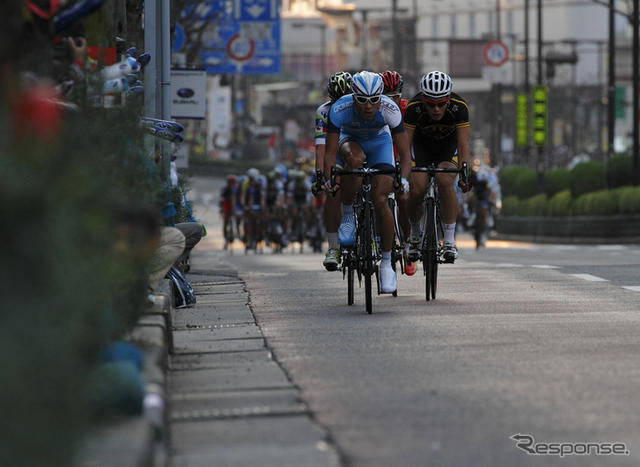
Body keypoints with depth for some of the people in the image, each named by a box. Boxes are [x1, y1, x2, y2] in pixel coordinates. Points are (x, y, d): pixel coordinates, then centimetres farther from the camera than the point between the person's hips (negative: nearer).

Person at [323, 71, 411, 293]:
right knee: (355, 159, -39)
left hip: (379, 143, 0)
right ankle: (348, 216, -18)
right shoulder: (339, 109, -34)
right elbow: (330, 152, -32)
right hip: (350, 139, 0)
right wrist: (327, 180, -45)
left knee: (380, 200, -16)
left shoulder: (390, 109, -33)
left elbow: (404, 153, -30)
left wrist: (403, 179, -45)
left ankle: (387, 263, -2)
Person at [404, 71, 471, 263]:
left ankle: (450, 241, -21)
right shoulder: (414, 108, -32)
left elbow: (463, 144, -32)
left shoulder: (458, 107, -32)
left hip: (449, 146, -1)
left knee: (445, 181, -29)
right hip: (422, 145, 1)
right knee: (416, 190, -19)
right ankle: (414, 235, 10)